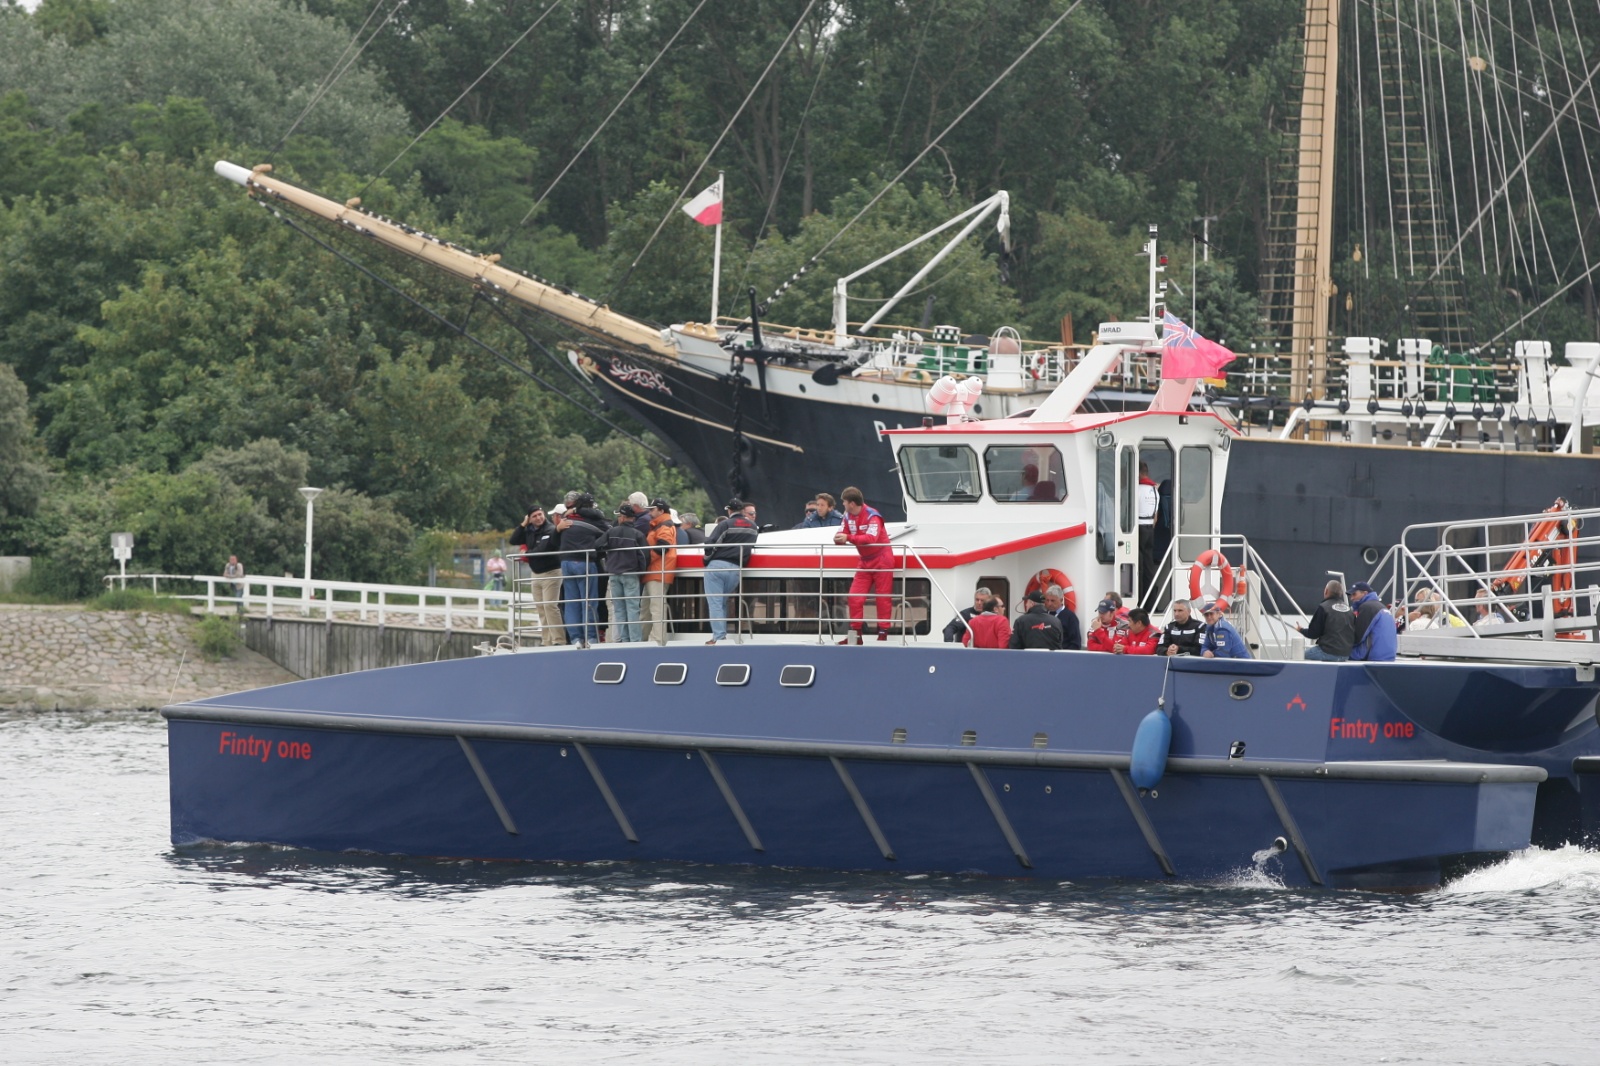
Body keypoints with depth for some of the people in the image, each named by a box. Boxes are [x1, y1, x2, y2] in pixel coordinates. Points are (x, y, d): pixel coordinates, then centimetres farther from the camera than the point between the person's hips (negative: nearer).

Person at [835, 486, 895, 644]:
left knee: (883, 598, -4)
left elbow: (871, 538, -34)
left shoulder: (872, 517, -20)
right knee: (855, 597, -1)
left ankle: (883, 635, -1)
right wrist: (838, 539, -26)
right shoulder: (848, 516, 2)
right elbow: (841, 535, 0)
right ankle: (855, 635, 4)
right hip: (865, 562, 7)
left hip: (882, 561, -7)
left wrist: (849, 538, -42)